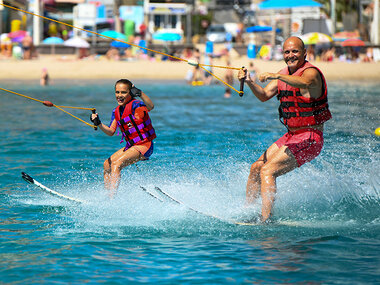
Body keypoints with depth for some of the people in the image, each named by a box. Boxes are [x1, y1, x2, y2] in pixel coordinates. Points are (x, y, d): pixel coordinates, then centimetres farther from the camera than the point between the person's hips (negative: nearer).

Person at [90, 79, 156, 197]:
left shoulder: (135, 105, -16)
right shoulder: (116, 111, 9)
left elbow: (150, 107, -37)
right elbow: (111, 132, 13)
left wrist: (140, 93, -53)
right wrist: (99, 124, -5)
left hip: (144, 146, -9)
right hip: (131, 146, 9)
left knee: (116, 164, -23)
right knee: (107, 164, 14)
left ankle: (112, 198, -28)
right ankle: (107, 193, 23)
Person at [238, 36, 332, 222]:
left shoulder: (311, 72, -15)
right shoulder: (284, 74, 11)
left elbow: (304, 82, -40)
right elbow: (264, 96, 4)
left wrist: (276, 76, -54)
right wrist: (249, 82, -16)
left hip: (309, 139, -9)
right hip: (291, 136, 9)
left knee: (268, 171, -19)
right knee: (256, 168, 11)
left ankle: (266, 220, -24)